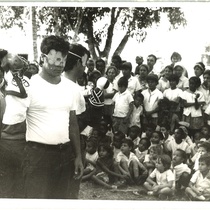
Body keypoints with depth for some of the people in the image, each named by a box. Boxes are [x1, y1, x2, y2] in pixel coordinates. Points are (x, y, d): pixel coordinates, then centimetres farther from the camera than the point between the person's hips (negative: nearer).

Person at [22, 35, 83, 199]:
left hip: (65, 154, 6)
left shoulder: (70, 86, 8)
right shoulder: (30, 85, -9)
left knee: (63, 196, 13)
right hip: (38, 153, -5)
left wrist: (78, 156, 13)